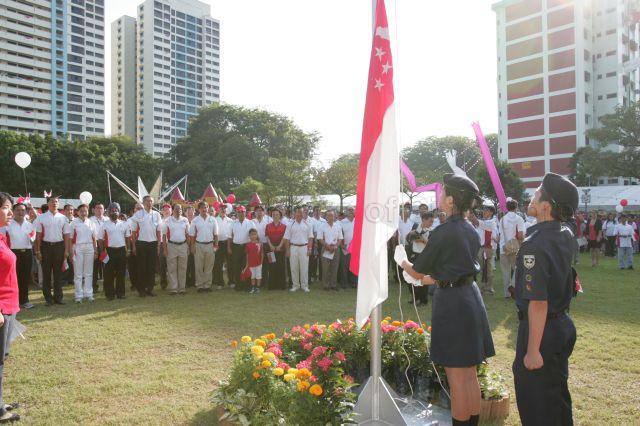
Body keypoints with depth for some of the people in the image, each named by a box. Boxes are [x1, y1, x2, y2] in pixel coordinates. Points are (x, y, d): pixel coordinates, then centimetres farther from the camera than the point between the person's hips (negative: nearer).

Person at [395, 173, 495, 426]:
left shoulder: (443, 232, -17)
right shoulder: (470, 231, 6)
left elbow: (417, 272, -8)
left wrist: (401, 260, 12)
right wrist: (427, 279, 27)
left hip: (451, 303, -8)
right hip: (471, 297, 8)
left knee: (457, 377, 4)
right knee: (470, 375, 18)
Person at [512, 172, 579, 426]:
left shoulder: (535, 245, -26)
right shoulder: (567, 236, 0)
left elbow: (538, 303, -28)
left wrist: (533, 350, -23)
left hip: (541, 328, -9)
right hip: (563, 325, 9)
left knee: (535, 404, 7)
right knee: (558, 394, 25)